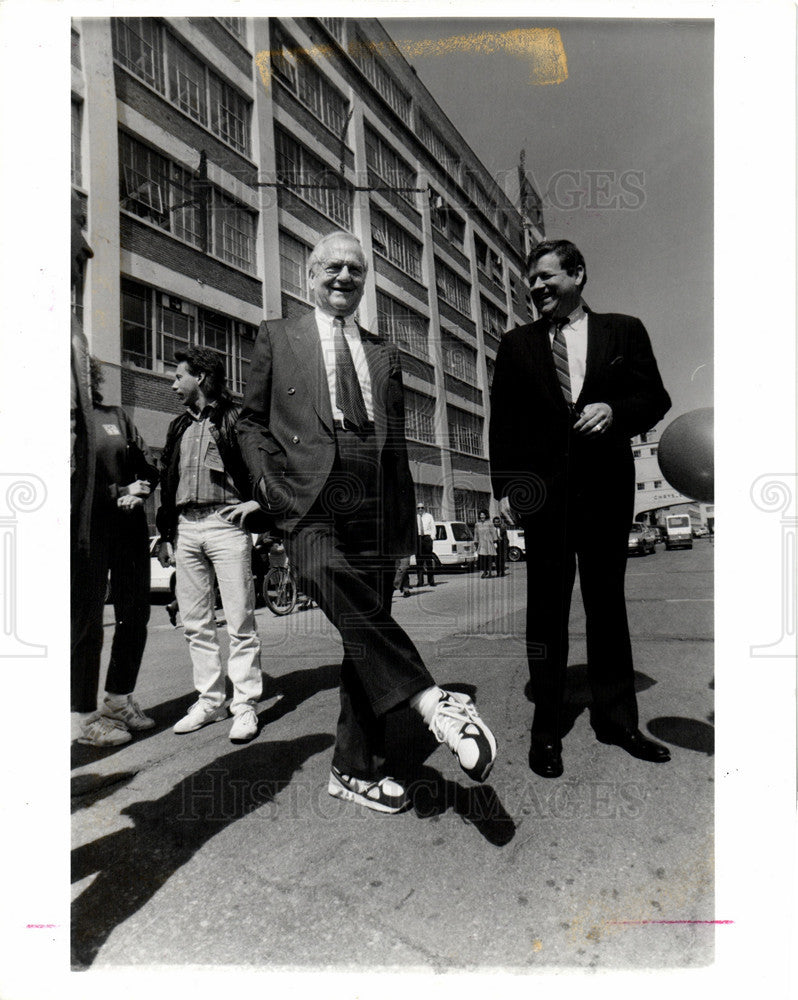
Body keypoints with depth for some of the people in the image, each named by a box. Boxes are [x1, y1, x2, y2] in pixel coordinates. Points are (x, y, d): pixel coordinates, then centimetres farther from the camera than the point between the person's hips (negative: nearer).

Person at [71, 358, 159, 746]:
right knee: (86, 620, 0)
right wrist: (117, 493, -10)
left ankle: (119, 699, 26)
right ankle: (87, 717, 13)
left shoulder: (117, 416, 17)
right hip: (85, 529, -4)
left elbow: (149, 469, 14)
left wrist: (137, 493, -6)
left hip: (129, 526, 5)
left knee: (135, 615, 8)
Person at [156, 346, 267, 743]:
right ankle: (209, 701, 20)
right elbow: (167, 482, 23)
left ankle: (245, 706, 4)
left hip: (225, 524, -6)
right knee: (194, 623, 8)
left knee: (240, 621, -5)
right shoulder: (179, 427, 21)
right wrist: (165, 533, 18)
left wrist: (260, 502, -9)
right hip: (185, 528, 7)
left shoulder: (237, 418, 2)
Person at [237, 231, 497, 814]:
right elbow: (252, 421, 16)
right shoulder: (277, 338, 18)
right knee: (334, 581, -34)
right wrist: (269, 481, -2)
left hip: (373, 510, 3)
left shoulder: (385, 354, 23)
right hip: (309, 503, -2)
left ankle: (354, 768, 17)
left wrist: (406, 525, 13)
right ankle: (430, 700, -31)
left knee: (365, 634, 3)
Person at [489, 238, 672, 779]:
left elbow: (656, 398, 9)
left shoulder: (624, 331, 12)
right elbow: (503, 421, 7)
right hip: (543, 489, 0)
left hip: (606, 486, 1)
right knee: (547, 608, 3)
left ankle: (617, 718, 24)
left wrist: (615, 411, -12)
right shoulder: (517, 344, 12)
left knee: (608, 602, 9)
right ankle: (547, 729, 13)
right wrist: (504, 485, -2)